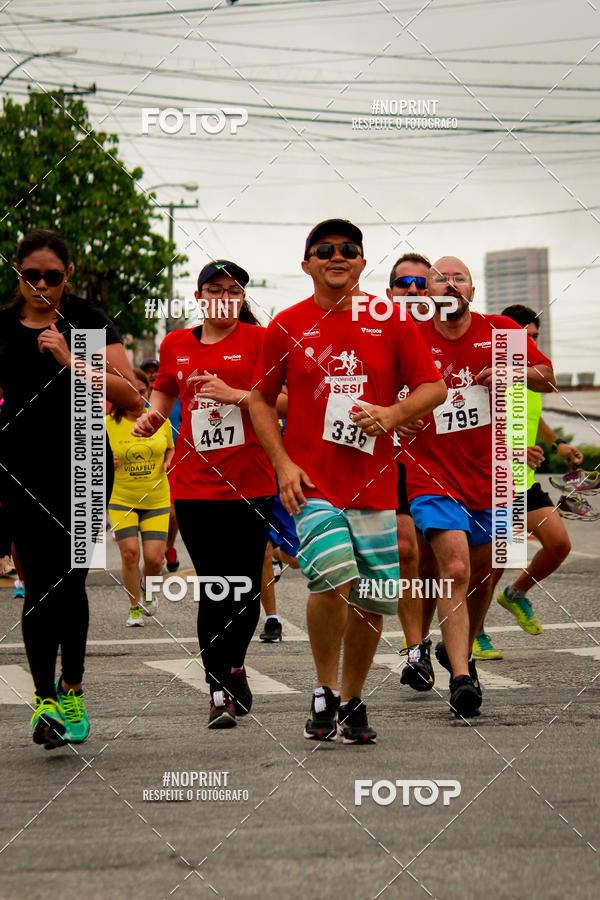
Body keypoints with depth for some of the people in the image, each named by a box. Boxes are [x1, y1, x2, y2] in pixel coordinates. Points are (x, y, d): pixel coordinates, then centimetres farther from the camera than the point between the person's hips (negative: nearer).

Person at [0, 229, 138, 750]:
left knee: (68, 579, -8)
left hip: (83, 467, -1)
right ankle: (45, 698, 4)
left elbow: (131, 397, -8)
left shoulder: (89, 321, 1)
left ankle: (71, 688, 10)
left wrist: (71, 361, -17)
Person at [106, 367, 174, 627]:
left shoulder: (160, 420, 1)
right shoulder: (109, 423, -5)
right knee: (129, 552, -13)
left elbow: (169, 448, 18)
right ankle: (135, 607, 8)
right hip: (121, 498, -1)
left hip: (156, 499, 1)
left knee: (154, 557, -7)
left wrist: (167, 462, -3)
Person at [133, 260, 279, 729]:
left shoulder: (258, 339, 1)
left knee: (244, 585, 2)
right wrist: (152, 416, 8)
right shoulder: (176, 344, 12)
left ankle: (229, 672, 23)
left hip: (251, 483, -2)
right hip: (194, 485, 2)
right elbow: (164, 391, 29)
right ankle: (223, 685, 2)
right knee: (213, 588, -2)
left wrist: (234, 394, -19)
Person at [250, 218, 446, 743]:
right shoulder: (287, 326, 3)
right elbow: (261, 400, 11)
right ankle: (325, 693, -4)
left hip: (374, 487, 2)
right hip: (311, 483, -2)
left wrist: (391, 414, -12)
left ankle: (352, 702, 25)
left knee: (373, 601, 5)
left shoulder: (391, 321, 4)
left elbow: (433, 387, 7)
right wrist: (282, 463, -2)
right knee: (333, 578, -23)